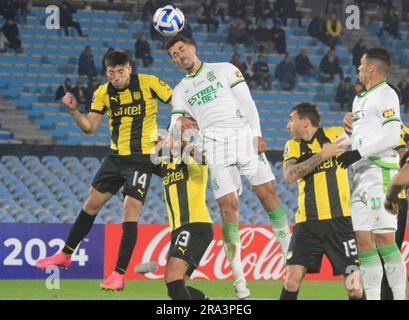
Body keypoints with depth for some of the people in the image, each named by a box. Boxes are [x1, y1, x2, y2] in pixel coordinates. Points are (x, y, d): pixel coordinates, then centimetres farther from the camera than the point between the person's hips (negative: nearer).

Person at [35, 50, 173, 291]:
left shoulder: (149, 83, -13)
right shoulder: (103, 92, -1)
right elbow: (90, 127, 0)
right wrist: (74, 110, -18)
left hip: (142, 157, -5)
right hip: (116, 156, 5)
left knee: (130, 213, -12)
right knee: (91, 204, 12)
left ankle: (119, 274, -8)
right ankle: (65, 255, 27)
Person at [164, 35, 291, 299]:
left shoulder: (224, 70, 13)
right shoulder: (181, 91, 21)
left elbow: (247, 102, 5)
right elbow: (175, 128, 13)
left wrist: (257, 134, -5)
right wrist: (179, 122, -10)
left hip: (244, 136, -1)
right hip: (215, 145, 1)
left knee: (268, 192, -7)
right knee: (228, 205, -10)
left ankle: (289, 254, 2)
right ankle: (239, 279, -11)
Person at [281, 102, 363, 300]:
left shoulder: (334, 134, 4)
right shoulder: (293, 146, 9)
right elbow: (289, 176, -10)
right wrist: (322, 155, -14)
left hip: (339, 220, -2)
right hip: (307, 223, 2)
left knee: (354, 287, -7)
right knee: (292, 280, -8)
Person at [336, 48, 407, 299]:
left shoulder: (385, 95, -6)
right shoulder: (360, 99, 22)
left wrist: (358, 153, -17)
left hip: (381, 173, -9)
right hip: (361, 175, 9)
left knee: (384, 239, -12)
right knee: (363, 241, 4)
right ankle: (372, 297, 4)